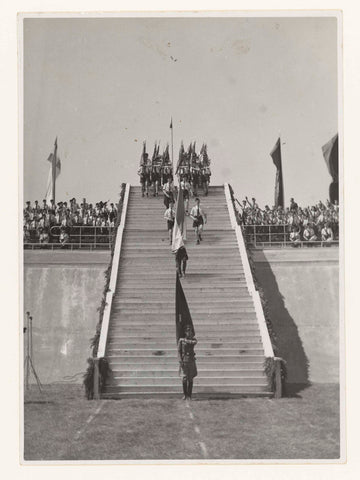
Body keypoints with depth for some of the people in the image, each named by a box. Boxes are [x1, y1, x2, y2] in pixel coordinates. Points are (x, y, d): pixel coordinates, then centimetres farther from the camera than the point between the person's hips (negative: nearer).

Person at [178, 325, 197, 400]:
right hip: (184, 361, -2)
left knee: (190, 379, 3)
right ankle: (185, 395, 6)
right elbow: (179, 351, -2)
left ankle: (189, 395, 10)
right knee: (184, 378, -6)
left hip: (191, 360, 2)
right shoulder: (181, 340, 0)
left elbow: (195, 342, -19)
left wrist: (186, 340, -12)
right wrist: (180, 361, -11)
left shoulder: (193, 339, 6)